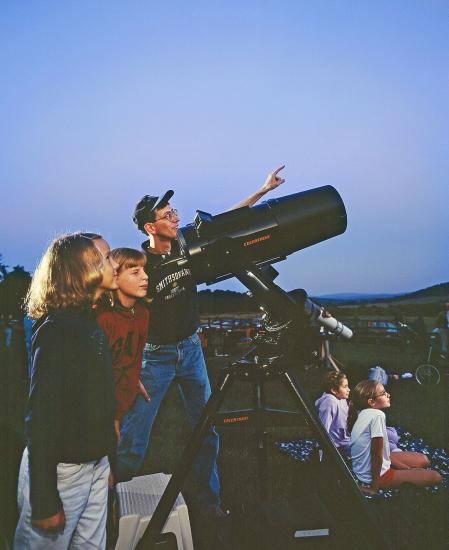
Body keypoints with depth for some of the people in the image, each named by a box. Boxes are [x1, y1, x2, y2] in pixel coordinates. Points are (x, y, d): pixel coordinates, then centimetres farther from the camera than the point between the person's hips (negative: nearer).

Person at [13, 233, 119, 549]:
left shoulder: (90, 322, 8)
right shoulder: (56, 329, -19)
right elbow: (41, 417, -21)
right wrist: (44, 502, -20)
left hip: (96, 464, 8)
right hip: (59, 471, -8)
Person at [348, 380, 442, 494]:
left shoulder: (363, 414, 2)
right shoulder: (377, 415, -27)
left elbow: (377, 451, 8)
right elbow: (376, 454, -25)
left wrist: (407, 468, 9)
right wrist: (374, 487, -15)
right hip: (377, 474, -9)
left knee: (423, 460, 18)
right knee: (435, 477, -3)